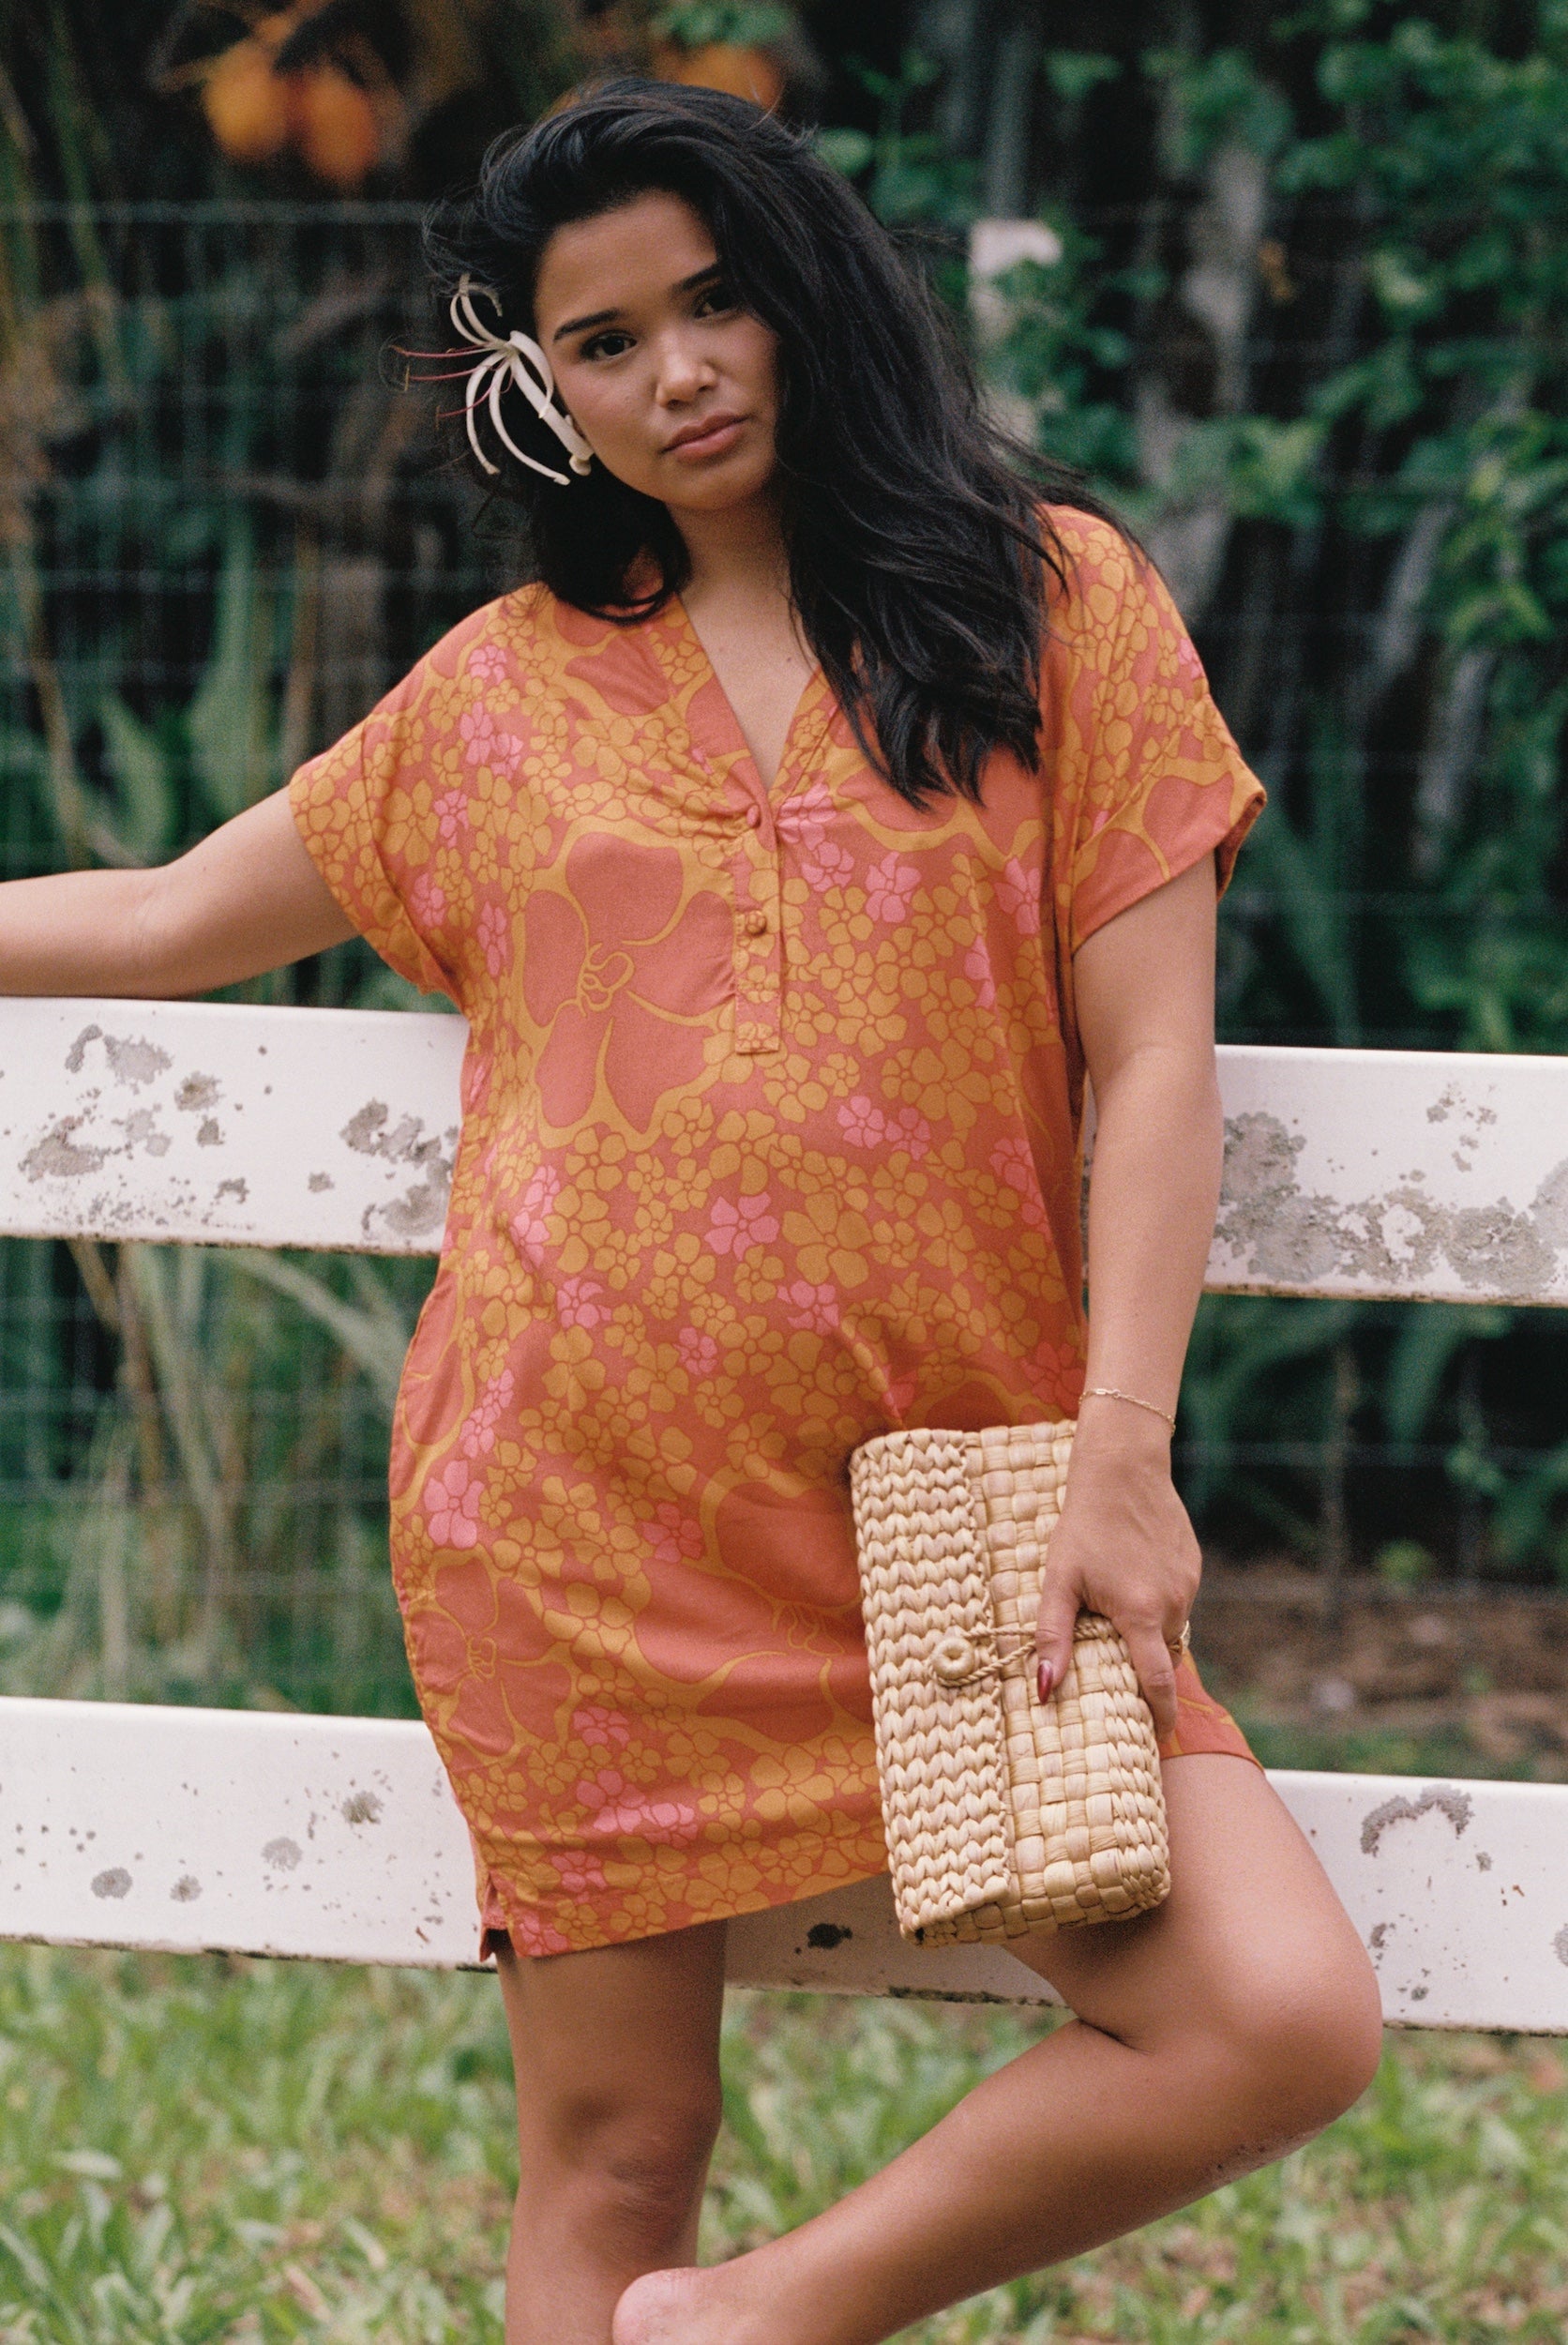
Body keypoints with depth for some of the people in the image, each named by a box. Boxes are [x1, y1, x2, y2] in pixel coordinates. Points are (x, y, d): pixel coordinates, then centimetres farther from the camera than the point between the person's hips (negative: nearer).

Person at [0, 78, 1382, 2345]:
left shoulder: (1051, 601, 6)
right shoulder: (505, 689, 13)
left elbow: (1153, 1059, 1)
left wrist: (1121, 1451, -9)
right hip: (582, 1514, 1)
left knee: (1282, 2018, -17)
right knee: (611, 2152, 0)